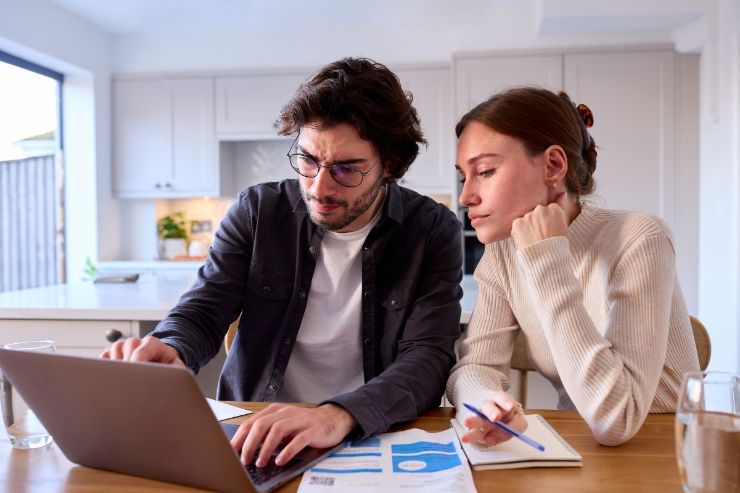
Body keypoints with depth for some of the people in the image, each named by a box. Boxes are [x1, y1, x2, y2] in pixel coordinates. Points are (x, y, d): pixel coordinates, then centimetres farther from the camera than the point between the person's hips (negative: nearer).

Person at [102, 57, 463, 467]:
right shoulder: (257, 211, -1)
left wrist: (340, 414, -34)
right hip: (252, 435, 2)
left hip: (376, 438, -1)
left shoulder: (434, 232, -7)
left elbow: (429, 357, -16)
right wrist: (167, 353, -25)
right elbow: (201, 314, -2)